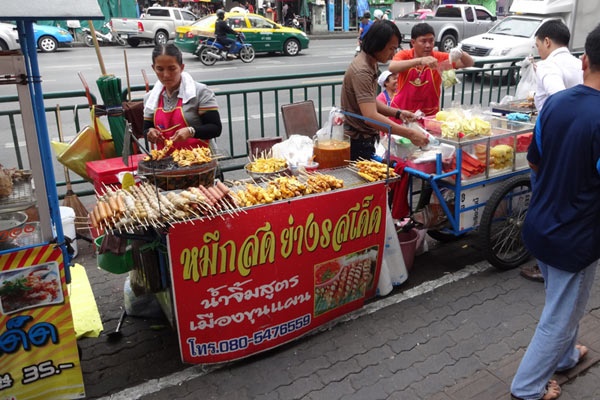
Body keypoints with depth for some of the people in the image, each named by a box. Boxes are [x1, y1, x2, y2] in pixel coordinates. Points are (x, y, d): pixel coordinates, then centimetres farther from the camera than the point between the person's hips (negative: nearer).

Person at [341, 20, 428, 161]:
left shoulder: (370, 63, 8)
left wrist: (398, 113, 3)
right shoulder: (361, 71, -23)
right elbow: (370, 117, -33)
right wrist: (410, 134, -33)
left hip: (366, 139, 10)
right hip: (357, 143, -10)